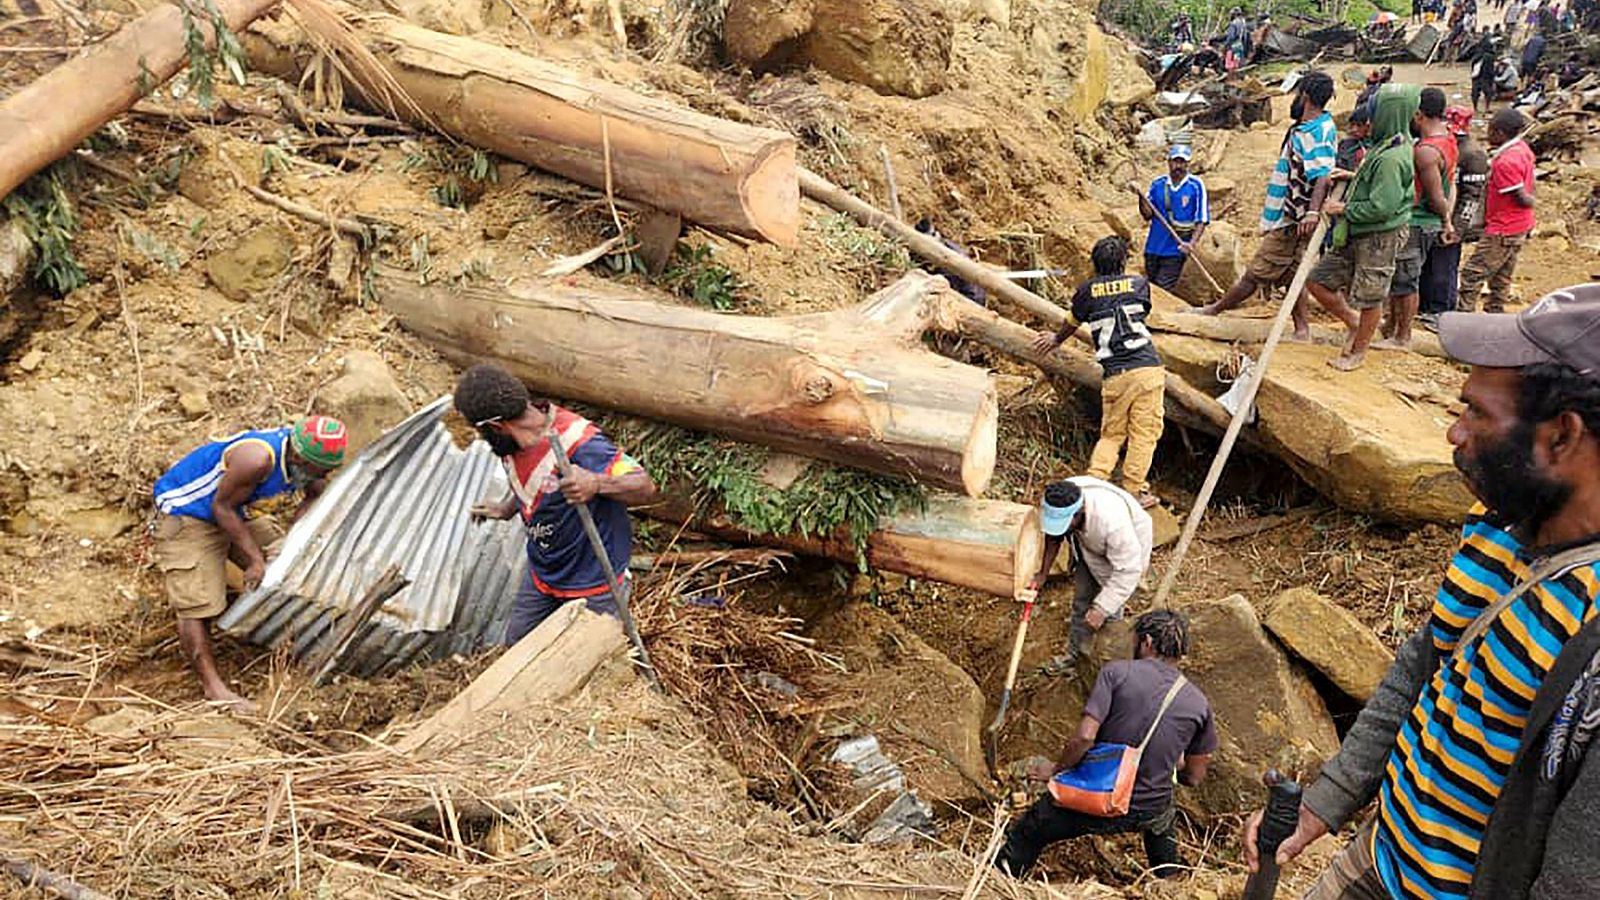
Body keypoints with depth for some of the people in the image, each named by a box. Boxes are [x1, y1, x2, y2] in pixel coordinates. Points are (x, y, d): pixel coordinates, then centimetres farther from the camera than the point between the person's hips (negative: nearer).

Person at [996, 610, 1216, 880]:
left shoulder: (1117, 672, -12)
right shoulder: (1198, 703, -2)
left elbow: (1084, 737, -20)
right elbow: (1194, 777, 7)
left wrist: (1056, 769, -3)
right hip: (1149, 814, 4)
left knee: (1026, 835, 17)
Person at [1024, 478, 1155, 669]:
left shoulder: (1112, 521, -46)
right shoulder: (1059, 506, -30)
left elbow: (1127, 571, -37)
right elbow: (1053, 538, -6)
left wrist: (1101, 609, -38)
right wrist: (1043, 573, -9)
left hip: (1127, 552, -5)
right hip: (1089, 548, 5)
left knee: (1109, 612, 1)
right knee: (1081, 600, 15)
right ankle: (1074, 653, 34)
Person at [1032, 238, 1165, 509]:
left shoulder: (1087, 290, 8)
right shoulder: (1139, 285, 10)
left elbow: (1071, 322, 23)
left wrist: (1056, 339, 45)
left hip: (1114, 375, 1)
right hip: (1147, 368, -1)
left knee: (1111, 434, 14)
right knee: (1144, 433, 3)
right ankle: (1134, 491, 4)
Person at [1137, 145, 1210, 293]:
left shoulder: (1196, 186, -4)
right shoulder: (1157, 184, 6)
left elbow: (1202, 219, -5)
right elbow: (1148, 215, 4)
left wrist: (1192, 243, -18)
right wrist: (1141, 197, -14)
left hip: (1176, 249, -4)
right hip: (1153, 247, 4)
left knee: (1163, 291, -9)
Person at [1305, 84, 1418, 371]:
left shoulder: (1392, 158, -23)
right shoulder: (1387, 146, 8)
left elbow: (1381, 207, -25)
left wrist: (1345, 209, -13)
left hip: (1380, 239, -10)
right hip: (1358, 235, 10)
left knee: (1369, 299, 6)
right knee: (1317, 281, 10)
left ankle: (1357, 352, 21)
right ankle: (1353, 322, 29)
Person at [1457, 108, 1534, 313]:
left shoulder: (1505, 162, -25)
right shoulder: (1522, 148, 5)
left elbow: (1522, 198, -20)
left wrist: (1531, 201, 0)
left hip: (1502, 232, -10)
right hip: (1519, 228, 10)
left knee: (1472, 274, -4)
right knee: (1501, 279, 17)